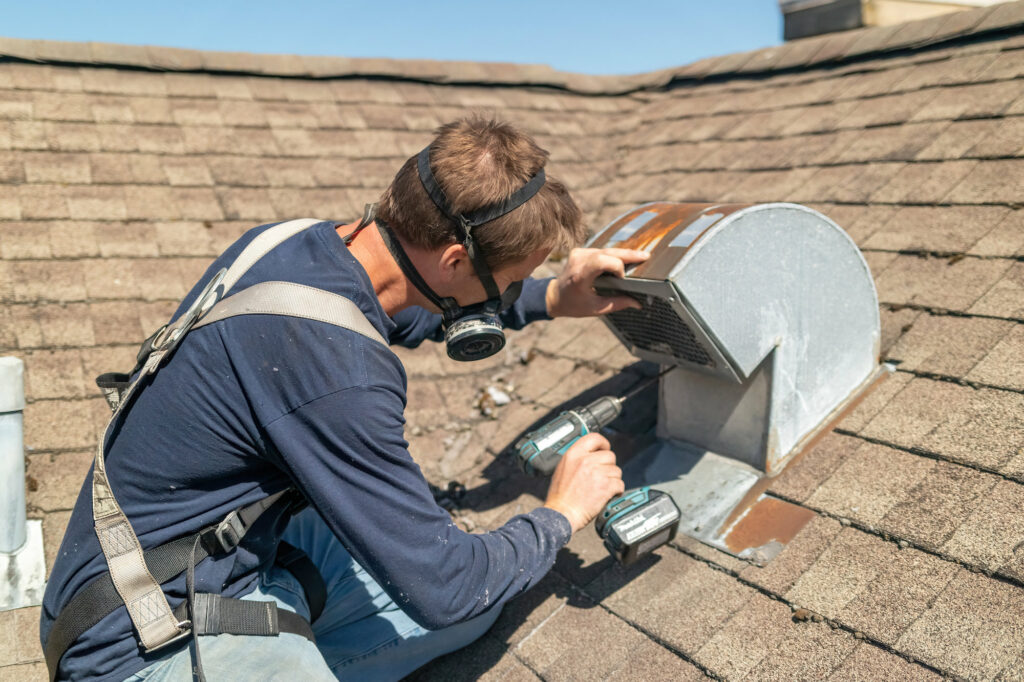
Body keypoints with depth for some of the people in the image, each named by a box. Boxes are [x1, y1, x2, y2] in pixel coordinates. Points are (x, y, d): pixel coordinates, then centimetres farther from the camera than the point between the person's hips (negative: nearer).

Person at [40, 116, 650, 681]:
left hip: (251, 553, 9)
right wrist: (560, 516, -4)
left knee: (480, 596, 7)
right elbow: (441, 591, -21)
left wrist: (552, 299, 10)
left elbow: (414, 311, 18)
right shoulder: (340, 374, -32)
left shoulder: (293, 243, -6)